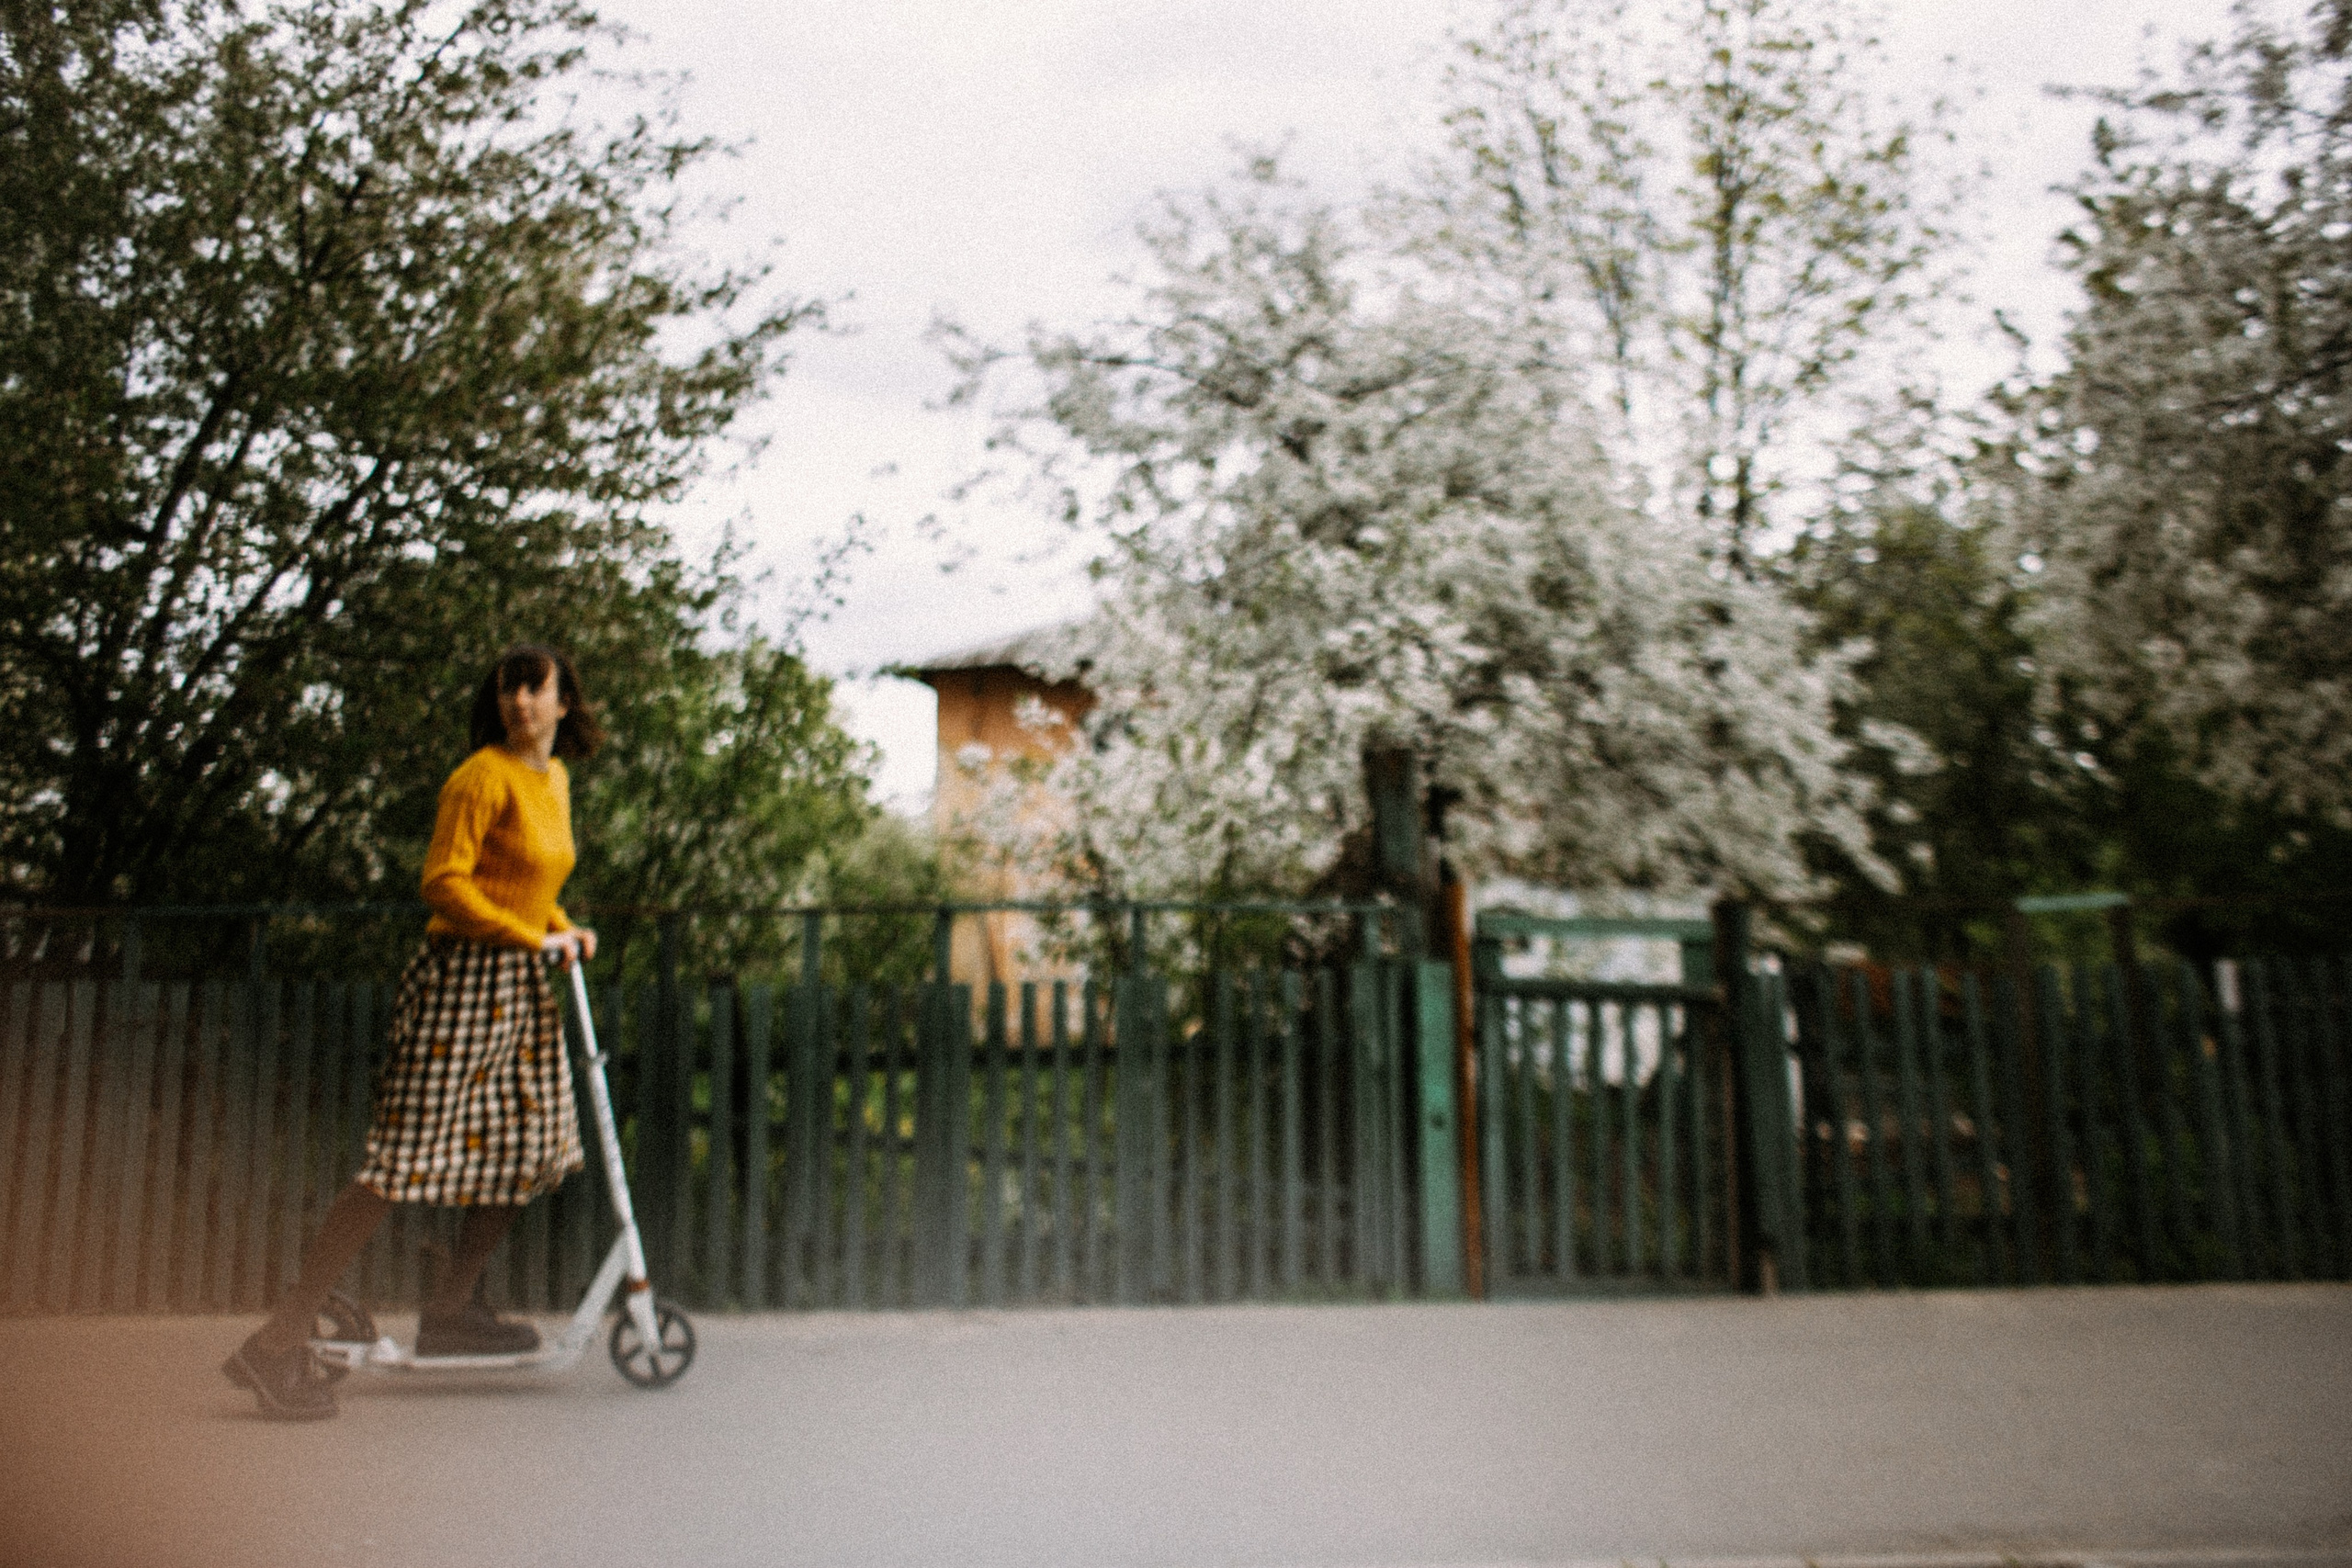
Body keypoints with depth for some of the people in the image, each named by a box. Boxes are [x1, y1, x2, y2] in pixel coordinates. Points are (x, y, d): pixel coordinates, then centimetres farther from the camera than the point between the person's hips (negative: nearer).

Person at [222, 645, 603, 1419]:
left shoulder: (554, 781, 15)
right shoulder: (482, 778, -12)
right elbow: (444, 882, -18)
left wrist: (563, 928, 9)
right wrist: (531, 938, -18)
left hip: (518, 989, 9)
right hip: (462, 981, -9)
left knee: (528, 1147, 11)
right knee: (403, 1164, -11)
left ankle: (448, 1312, 24)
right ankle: (279, 1342, -6)